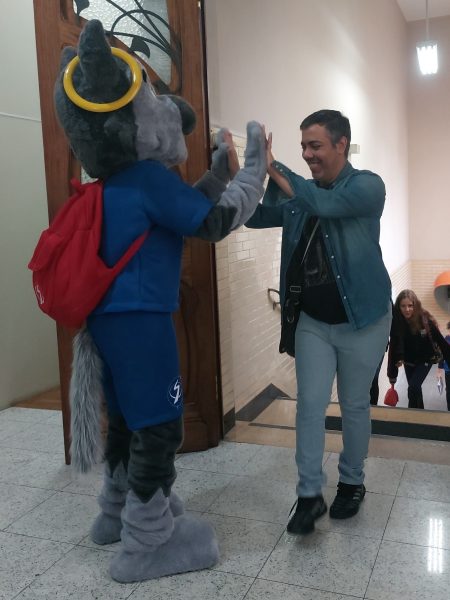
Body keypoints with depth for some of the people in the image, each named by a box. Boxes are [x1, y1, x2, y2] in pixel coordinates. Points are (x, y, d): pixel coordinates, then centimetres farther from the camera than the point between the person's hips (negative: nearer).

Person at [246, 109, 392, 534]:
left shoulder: (368, 186, -11)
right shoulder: (301, 193, 5)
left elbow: (326, 205, -31)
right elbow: (256, 216, -1)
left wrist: (272, 167, -30)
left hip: (361, 321, -4)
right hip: (311, 322, 4)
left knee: (354, 405, 11)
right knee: (310, 406, 2)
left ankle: (352, 483, 31)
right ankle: (309, 495, 14)